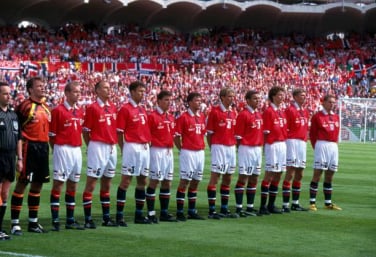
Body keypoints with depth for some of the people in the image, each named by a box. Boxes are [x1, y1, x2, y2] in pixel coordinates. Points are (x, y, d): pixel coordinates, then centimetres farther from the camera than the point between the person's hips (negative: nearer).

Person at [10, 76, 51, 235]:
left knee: (38, 184, 13)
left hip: (43, 148, 8)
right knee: (22, 183, -5)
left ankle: (33, 222, 22)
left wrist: (47, 145, 15)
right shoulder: (25, 106, -10)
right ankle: (15, 223, -1)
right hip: (29, 147, -8)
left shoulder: (46, 107, 14)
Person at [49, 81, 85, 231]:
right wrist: (56, 150, -7)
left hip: (77, 150, 7)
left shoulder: (80, 112, 12)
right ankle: (55, 221, -2)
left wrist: (78, 145, 9)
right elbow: (52, 134, -7)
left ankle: (70, 220, 16)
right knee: (58, 184, -5)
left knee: (73, 185, 10)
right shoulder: (58, 111, -8)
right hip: (63, 150, -7)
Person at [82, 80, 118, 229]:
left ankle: (106, 218, 19)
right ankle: (88, 219, -3)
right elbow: (85, 131, -7)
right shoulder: (92, 108, -8)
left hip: (112, 148, 7)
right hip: (98, 148, -7)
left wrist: (114, 143, 9)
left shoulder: (113, 108, 11)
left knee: (107, 183, 12)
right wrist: (92, 147, -7)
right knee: (91, 183, -5)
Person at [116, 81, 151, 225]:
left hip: (144, 148, 8)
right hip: (132, 147, -8)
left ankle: (139, 215, 17)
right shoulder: (125, 109, -8)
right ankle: (119, 215, -5)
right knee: (126, 181, -7)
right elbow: (119, 132, -9)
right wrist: (124, 150, -11)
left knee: (142, 181, 10)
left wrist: (147, 143, 11)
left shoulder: (142, 110, 15)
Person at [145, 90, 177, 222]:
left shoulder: (171, 118, 14)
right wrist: (156, 143, -14)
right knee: (154, 181, -6)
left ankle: (164, 212, 15)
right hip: (157, 151, -8)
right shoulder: (152, 116, -10)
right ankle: (151, 213, -2)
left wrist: (170, 145, 10)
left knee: (167, 182, 9)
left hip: (168, 152, 8)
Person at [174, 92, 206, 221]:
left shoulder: (202, 117, 11)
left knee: (196, 181, 10)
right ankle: (179, 212, -2)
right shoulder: (183, 117, -9)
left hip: (200, 152, 7)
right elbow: (176, 136, -9)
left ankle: (192, 211, 17)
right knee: (184, 181, -5)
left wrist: (202, 147, 10)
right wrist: (182, 150, -8)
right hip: (188, 153, -7)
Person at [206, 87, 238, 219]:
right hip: (219, 147, -7)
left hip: (231, 148, 7)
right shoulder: (215, 112, -7)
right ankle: (211, 210, -5)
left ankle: (224, 209, 17)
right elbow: (209, 133, -7)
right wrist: (212, 148, -8)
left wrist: (235, 146, 9)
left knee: (228, 178, 10)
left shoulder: (233, 113, 12)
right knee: (215, 176, -6)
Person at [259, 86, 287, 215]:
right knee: (269, 174, -7)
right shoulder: (268, 111, -10)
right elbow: (266, 132, -12)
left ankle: (271, 205, 16)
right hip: (272, 145, -8)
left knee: (278, 175, 10)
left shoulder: (282, 112, 14)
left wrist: (284, 142, 11)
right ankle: (263, 206, -4)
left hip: (282, 144, 8)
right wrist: (267, 146, -15)